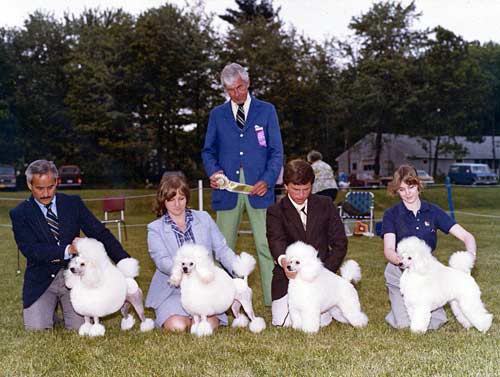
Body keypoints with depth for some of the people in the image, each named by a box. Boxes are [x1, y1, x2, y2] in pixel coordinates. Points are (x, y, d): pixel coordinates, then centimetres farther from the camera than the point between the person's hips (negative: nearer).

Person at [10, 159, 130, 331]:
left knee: (80, 327, -12)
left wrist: (125, 261, -16)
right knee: (36, 328, -15)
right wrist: (68, 250, -29)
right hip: (42, 281, -1)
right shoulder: (20, 214, -3)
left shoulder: (73, 203, 2)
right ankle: (49, 309, 19)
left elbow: (100, 232, -3)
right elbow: (30, 250, -15)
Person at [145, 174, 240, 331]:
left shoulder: (204, 218, 12)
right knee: (178, 326, -25)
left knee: (209, 324, -23)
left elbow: (222, 249, 7)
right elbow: (162, 261, -11)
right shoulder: (155, 229, 4)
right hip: (172, 290, -1)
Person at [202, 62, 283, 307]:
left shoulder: (266, 111, 8)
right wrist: (213, 171, -7)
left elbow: (276, 151, 5)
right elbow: (208, 151, 15)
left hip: (259, 187, -2)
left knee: (266, 245, -3)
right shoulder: (217, 115, 13)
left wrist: (267, 180, -11)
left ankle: (274, 300, 3)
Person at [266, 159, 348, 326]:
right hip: (289, 275, -1)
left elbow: (340, 243, 2)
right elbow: (276, 241, -21)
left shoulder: (325, 204, 4)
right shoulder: (275, 212, -2)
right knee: (283, 322, -15)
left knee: (320, 321, -14)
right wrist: (283, 260, -44)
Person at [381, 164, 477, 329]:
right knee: (403, 323, -15)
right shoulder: (391, 215, -4)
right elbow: (388, 250, -15)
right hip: (400, 272, -2)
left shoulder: (433, 212, 1)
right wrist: (402, 260, -38)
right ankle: (397, 301, 18)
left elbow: (467, 236, -4)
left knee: (435, 322, -11)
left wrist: (471, 254, -26)